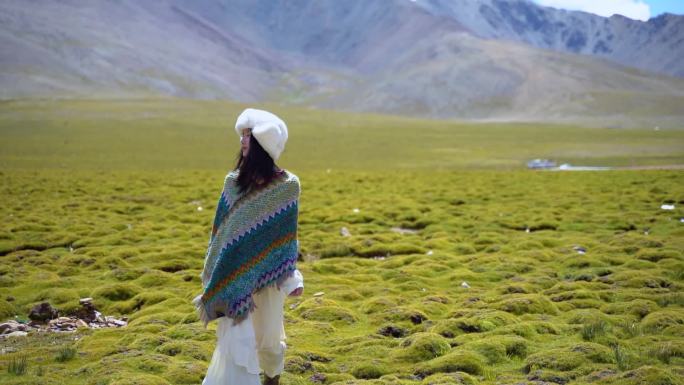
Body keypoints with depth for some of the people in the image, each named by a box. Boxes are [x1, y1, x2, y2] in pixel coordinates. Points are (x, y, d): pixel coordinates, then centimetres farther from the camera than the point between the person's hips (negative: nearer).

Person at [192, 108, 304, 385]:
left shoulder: (288, 185, -6)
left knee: (269, 336, 14)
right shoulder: (233, 182, -1)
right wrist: (213, 275, 8)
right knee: (236, 339, -6)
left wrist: (293, 276, -2)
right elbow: (220, 230, 6)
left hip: (270, 274, -1)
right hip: (235, 274, 1)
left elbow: (288, 235, 0)